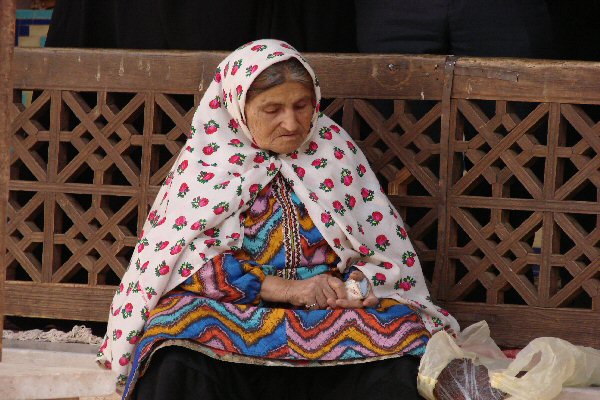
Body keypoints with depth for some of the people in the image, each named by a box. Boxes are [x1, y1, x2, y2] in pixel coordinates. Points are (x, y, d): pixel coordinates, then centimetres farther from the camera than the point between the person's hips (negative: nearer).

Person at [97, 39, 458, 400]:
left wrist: (353, 287, -15)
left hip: (330, 311, 2)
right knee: (180, 335, -35)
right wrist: (287, 289, -16)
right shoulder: (209, 158, 3)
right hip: (234, 308, -2)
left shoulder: (334, 148, 10)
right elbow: (189, 257, -7)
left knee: (401, 328, -29)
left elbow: (388, 250, 8)